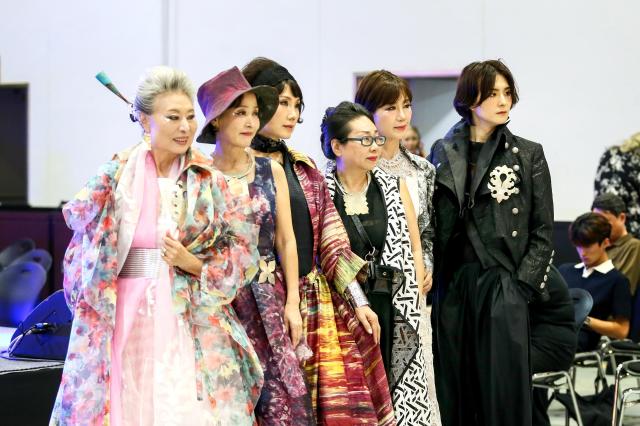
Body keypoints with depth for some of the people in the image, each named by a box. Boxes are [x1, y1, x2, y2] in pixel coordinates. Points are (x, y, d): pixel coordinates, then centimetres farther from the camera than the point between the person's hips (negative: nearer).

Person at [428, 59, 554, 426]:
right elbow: (434, 226, 11)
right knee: (454, 392, 4)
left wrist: (521, 286, -6)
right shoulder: (444, 154, 9)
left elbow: (543, 232, 2)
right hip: (454, 286, 2)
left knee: (503, 390, -5)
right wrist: (431, 281, 4)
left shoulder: (528, 155, 4)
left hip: (503, 287, -2)